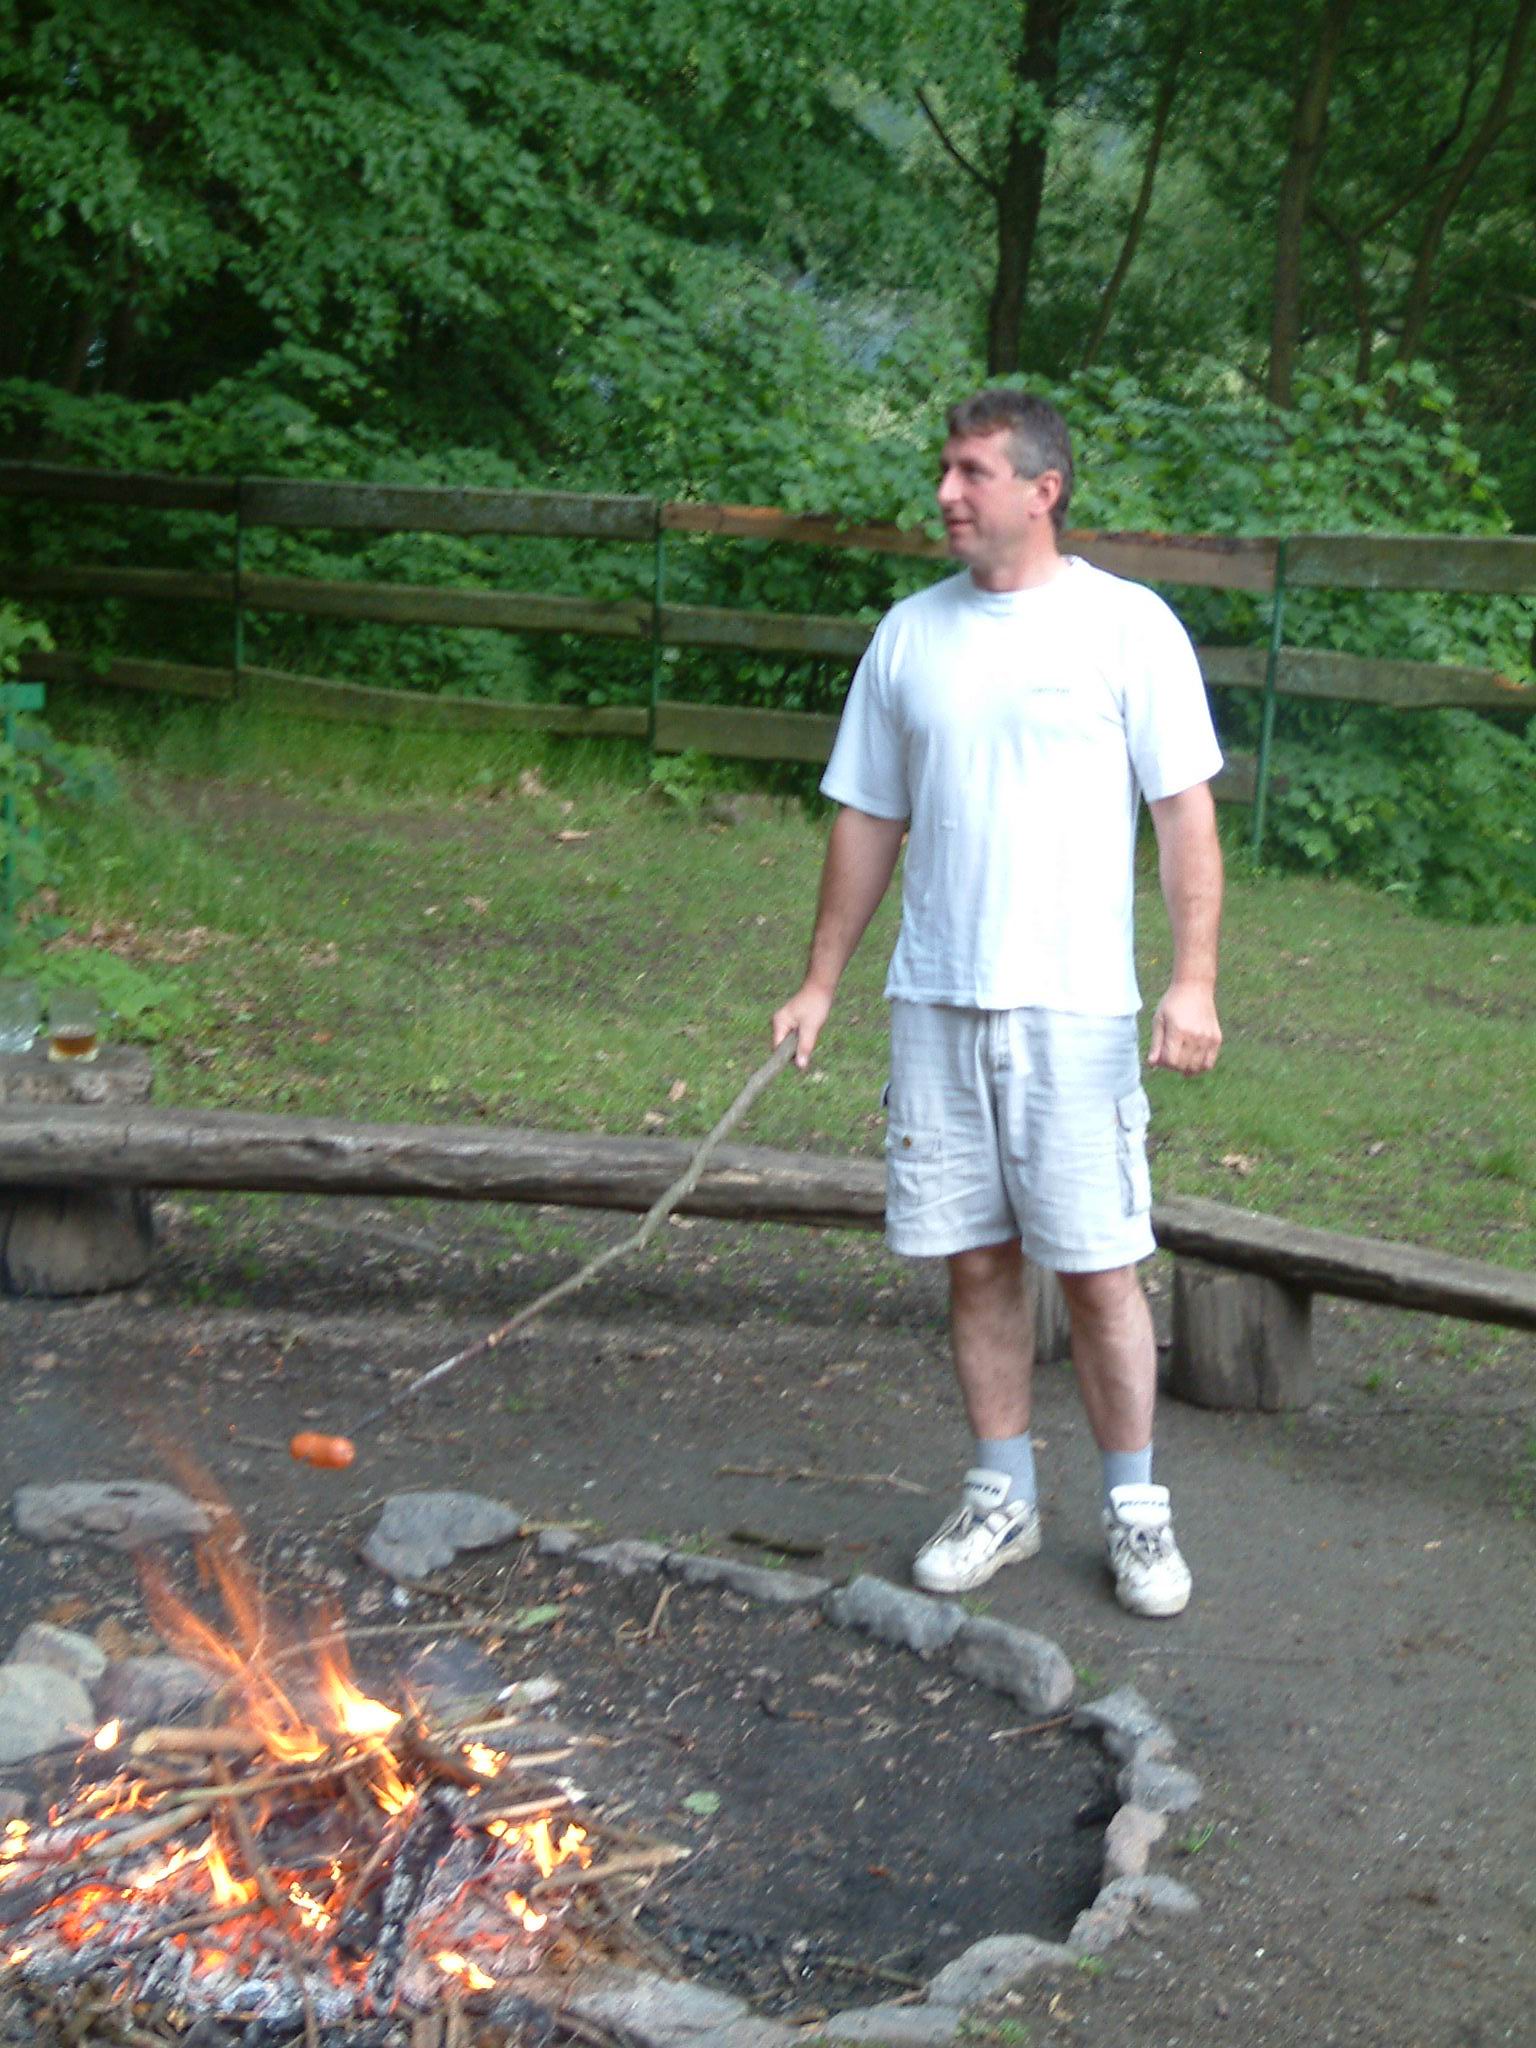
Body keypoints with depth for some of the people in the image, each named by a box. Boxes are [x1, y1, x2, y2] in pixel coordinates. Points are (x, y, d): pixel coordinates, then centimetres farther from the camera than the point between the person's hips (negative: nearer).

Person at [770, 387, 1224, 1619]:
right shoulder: (910, 635, 10)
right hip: (937, 1004, 4)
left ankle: (1137, 1510, 15)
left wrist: (1196, 979, -13)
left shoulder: (1127, 625, -3)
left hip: (1074, 1005, -4)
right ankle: (1003, 1498, 23)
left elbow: (1186, 812, -4)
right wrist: (821, 982, 13)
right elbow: (869, 819, 15)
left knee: (1098, 1267, 0)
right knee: (976, 1260, 10)